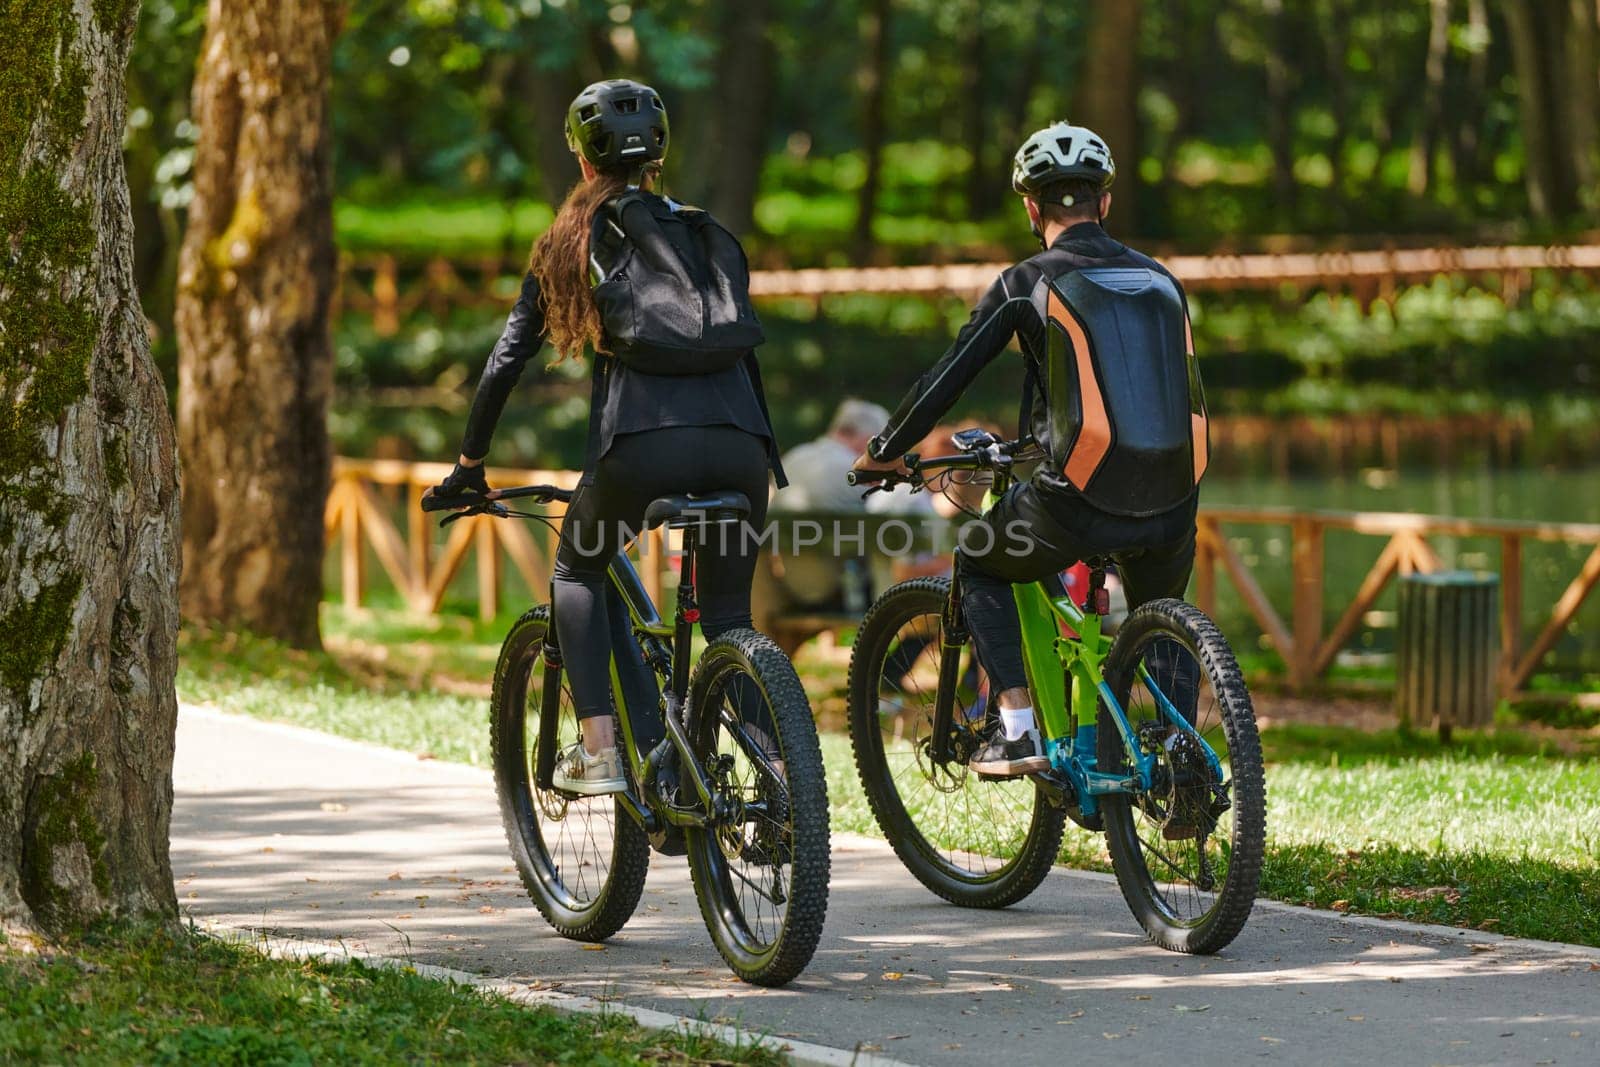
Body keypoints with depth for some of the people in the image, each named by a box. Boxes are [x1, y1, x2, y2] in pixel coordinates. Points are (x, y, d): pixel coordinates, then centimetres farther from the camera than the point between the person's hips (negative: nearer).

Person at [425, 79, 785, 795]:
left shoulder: (570, 241, 16)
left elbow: (507, 359, 17)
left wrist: (469, 463, 26)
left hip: (644, 442, -2)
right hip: (737, 441, 3)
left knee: (579, 568, 23)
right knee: (728, 613, 18)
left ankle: (599, 753, 9)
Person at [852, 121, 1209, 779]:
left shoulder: (1027, 283, 3)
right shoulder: (1160, 280, 16)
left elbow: (946, 380, 7)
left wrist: (885, 453, 23)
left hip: (1078, 502, -4)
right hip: (1172, 510, 4)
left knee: (979, 565, 25)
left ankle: (1018, 731, 12)